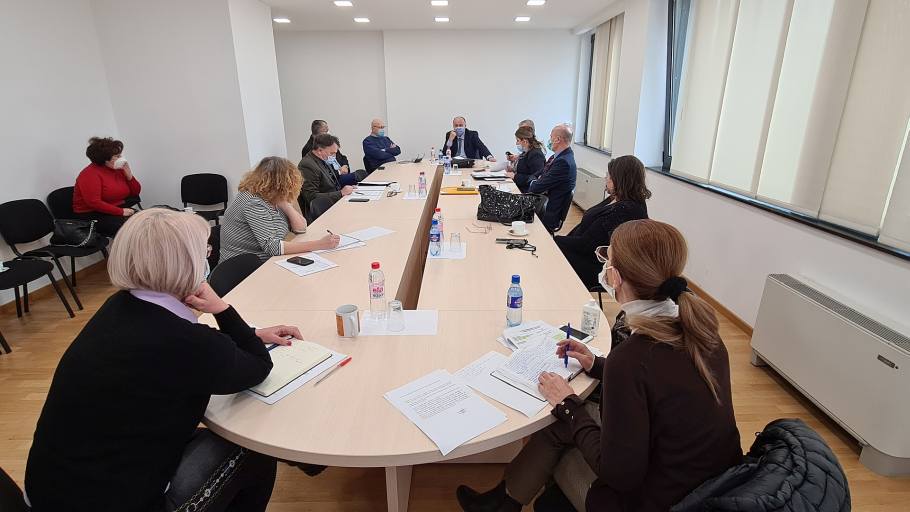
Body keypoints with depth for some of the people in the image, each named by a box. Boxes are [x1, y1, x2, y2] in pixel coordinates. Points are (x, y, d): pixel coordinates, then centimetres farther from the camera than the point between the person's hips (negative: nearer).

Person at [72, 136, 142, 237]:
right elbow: (94, 202, -21)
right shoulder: (90, 174, -12)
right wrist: (121, 211, -24)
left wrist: (129, 175, -4)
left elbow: (136, 192, 12)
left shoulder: (118, 169, 8)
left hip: (118, 210, 7)